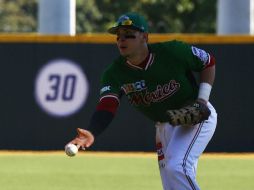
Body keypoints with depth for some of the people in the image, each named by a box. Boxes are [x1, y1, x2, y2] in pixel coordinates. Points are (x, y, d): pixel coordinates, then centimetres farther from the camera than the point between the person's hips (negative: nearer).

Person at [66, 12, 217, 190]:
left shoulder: (172, 52, -22)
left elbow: (209, 62, -5)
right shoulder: (115, 73, -14)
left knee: (177, 168, -25)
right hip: (164, 125, 5)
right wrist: (91, 133, -50)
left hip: (196, 116, -5)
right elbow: (106, 107, -29)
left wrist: (202, 100, -16)